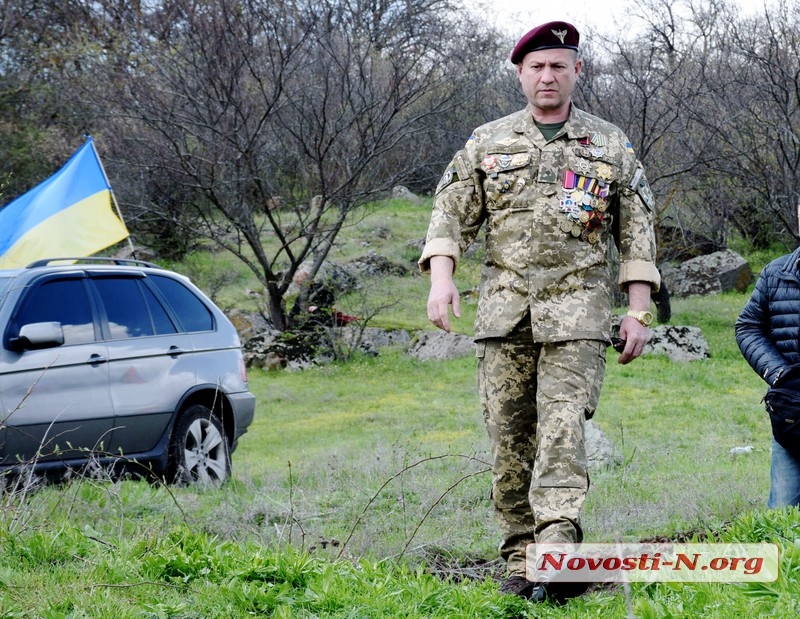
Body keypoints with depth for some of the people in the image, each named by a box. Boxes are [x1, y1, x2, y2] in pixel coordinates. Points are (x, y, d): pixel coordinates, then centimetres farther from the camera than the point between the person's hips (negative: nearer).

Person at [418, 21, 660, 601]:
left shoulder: (611, 146, 9)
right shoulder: (487, 143, 11)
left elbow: (637, 232, 10)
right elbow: (451, 215, 8)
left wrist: (639, 313, 2)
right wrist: (442, 278, -9)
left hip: (577, 310, -2)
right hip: (504, 308, 2)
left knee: (562, 427, -16)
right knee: (509, 435, 1)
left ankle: (556, 545, -25)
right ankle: (520, 557, 8)